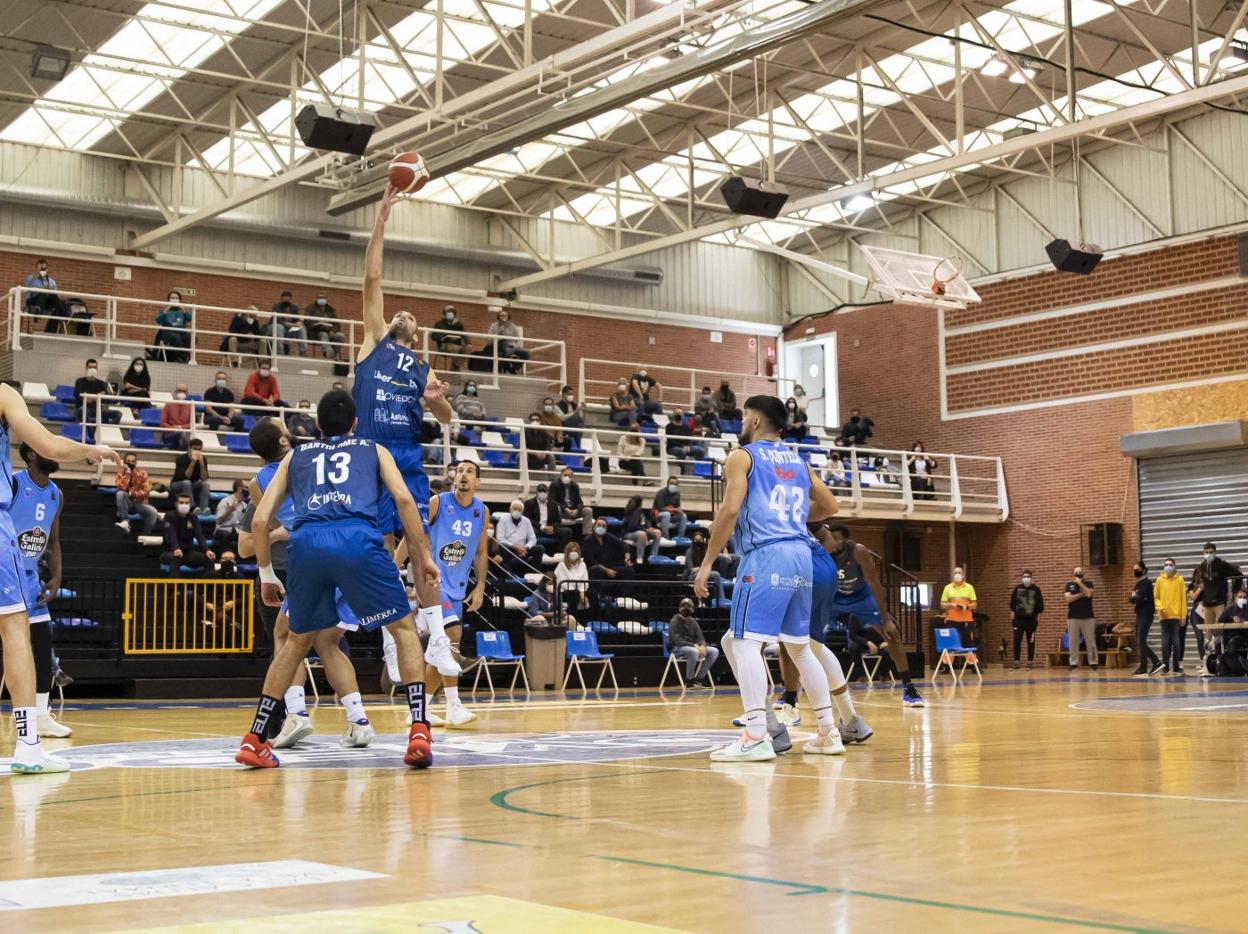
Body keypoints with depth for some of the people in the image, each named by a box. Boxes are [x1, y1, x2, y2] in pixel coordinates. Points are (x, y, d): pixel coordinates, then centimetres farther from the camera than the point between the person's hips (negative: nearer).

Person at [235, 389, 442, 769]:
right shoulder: (373, 450, 29)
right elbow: (403, 499, 11)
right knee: (404, 628, 14)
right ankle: (419, 731, -2)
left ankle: (255, 739, 22)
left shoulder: (295, 456, 33)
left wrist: (266, 574, 33)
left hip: (306, 541, 2)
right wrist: (424, 558, 13)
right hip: (357, 538, -2)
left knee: (297, 639, 24)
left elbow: (260, 519, 23)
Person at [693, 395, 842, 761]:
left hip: (765, 555, -7)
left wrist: (707, 563, -8)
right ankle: (829, 733, 18)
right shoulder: (797, 460, 20)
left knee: (744, 641, -8)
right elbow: (829, 506, 24)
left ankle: (757, 736, -19)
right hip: (800, 552, 7)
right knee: (800, 646, 16)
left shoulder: (741, 456, 1)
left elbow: (730, 510, -11)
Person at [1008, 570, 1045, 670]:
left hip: (1031, 620, -1)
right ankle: (1016, 663, 2)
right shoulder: (1017, 588, 4)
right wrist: (1012, 613, 3)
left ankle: (1030, 662, 11)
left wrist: (1038, 616, 0)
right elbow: (1012, 602, 9)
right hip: (1018, 619, 1)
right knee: (1017, 640, -3)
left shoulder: (1036, 590, 0)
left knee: (1031, 641, 4)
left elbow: (1040, 605, 4)